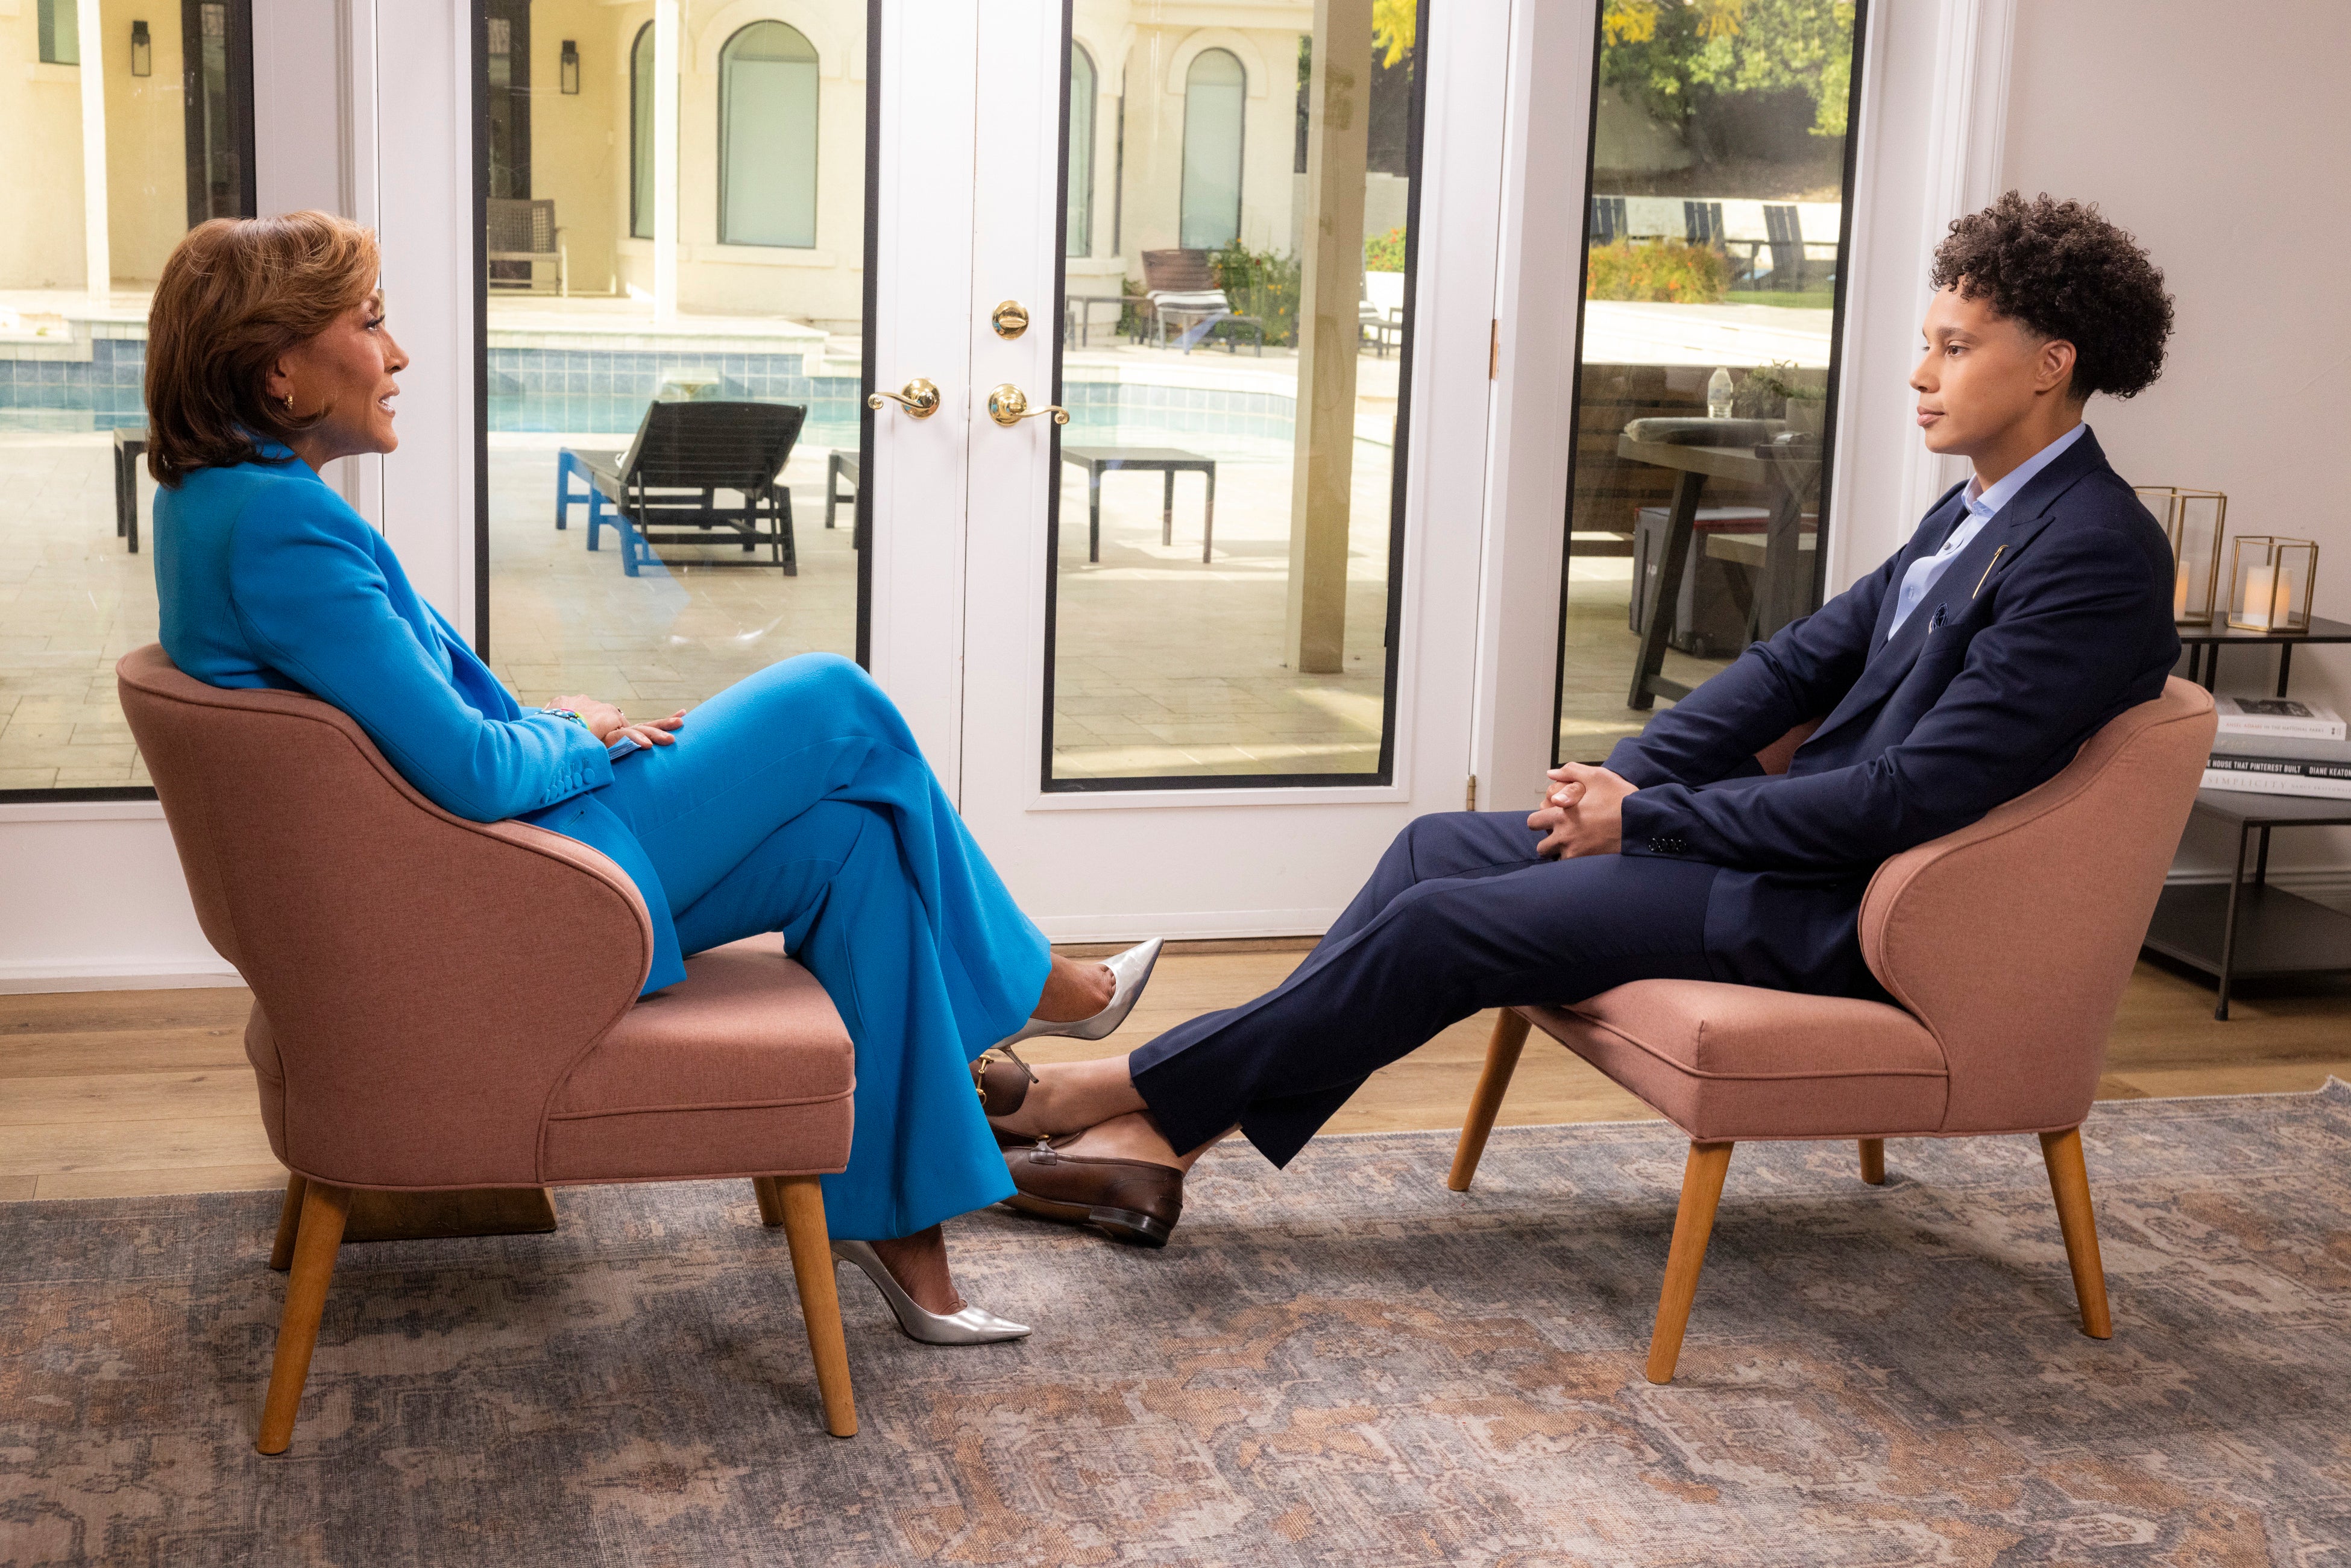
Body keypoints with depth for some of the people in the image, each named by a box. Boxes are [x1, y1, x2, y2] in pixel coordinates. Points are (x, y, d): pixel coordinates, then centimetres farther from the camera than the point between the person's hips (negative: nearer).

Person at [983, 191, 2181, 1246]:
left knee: (1443, 923, -13)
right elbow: (1801, 660, 13)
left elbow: (1912, 798, -25)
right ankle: (1155, 1141, 2)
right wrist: (1626, 776, -2)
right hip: (1796, 845, 9)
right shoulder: (1979, 512, 12)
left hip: (1841, 914, -9)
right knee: (1439, 848, 3)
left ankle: (1121, 1092, 0)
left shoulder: (2094, 556, -19)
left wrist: (1644, 819, -18)